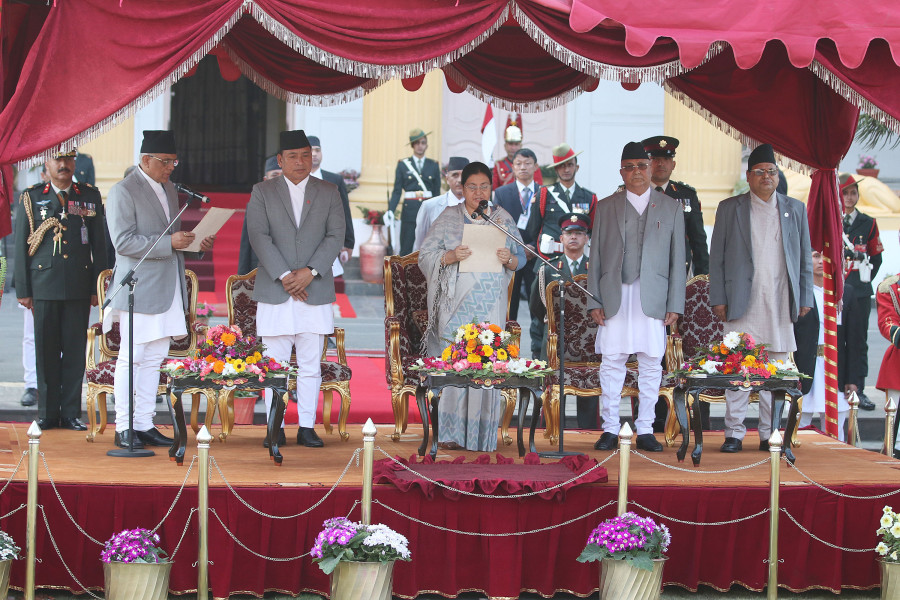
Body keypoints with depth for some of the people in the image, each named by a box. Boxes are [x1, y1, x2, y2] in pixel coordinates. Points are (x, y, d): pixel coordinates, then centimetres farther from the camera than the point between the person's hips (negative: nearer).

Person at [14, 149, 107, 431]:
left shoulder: (91, 196, 10)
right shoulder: (31, 197, 7)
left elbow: (99, 245, 10)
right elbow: (21, 246, 6)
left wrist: (98, 288, 5)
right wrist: (23, 290, 1)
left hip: (79, 287, 1)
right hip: (44, 286, -1)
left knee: (75, 350, 2)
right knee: (46, 351, 3)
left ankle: (71, 413, 9)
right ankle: (47, 413, 11)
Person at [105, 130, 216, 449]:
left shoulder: (169, 189, 18)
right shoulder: (123, 191, -8)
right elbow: (123, 242, -17)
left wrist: (195, 244, 7)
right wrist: (169, 243, -22)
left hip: (168, 288, 8)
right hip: (140, 288, -8)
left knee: (154, 359, 8)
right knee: (132, 358, -4)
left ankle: (144, 424, 13)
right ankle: (124, 428, 0)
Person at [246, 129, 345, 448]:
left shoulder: (328, 192, 10)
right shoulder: (262, 192, 6)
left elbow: (336, 236, 1)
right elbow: (259, 236, -4)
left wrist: (309, 272, -12)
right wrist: (284, 276, -14)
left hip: (315, 291, 1)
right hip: (274, 292, -1)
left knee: (311, 365, 3)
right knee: (275, 364, 1)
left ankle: (307, 428, 8)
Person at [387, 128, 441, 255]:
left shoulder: (433, 166, 9)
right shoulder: (403, 165, 4)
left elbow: (437, 192, 11)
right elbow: (397, 191, 3)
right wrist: (390, 211, -11)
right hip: (410, 210, -1)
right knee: (406, 249, -2)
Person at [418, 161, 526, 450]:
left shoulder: (503, 219, 12)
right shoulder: (448, 218, 6)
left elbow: (522, 257, 10)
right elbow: (426, 255, 2)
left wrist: (509, 259, -12)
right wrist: (450, 256, -16)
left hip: (490, 307, 1)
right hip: (457, 304, -1)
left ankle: (483, 436, 3)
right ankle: (451, 433, 0)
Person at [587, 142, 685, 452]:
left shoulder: (670, 208, 10)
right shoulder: (606, 207, 11)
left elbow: (677, 259, 8)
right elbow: (595, 257, 9)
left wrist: (675, 304, 1)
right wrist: (594, 301, 1)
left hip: (652, 297, 0)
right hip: (614, 297, 0)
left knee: (651, 365, 1)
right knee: (611, 363, 0)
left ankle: (645, 430, 9)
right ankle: (610, 429, 7)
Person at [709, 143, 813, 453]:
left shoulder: (795, 209, 14)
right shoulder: (729, 208, 8)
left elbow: (805, 258, 14)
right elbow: (716, 258, 6)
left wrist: (805, 298, 7)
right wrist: (718, 298, -2)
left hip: (780, 305, 2)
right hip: (742, 302, -2)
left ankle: (769, 434, 9)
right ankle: (734, 433, 1)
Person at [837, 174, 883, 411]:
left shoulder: (868, 223, 10)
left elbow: (876, 256, 16)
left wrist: (866, 279, 6)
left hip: (859, 291, 2)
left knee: (857, 340, 3)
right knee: (834, 339, 0)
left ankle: (855, 387, 6)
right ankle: (836, 388, 5)